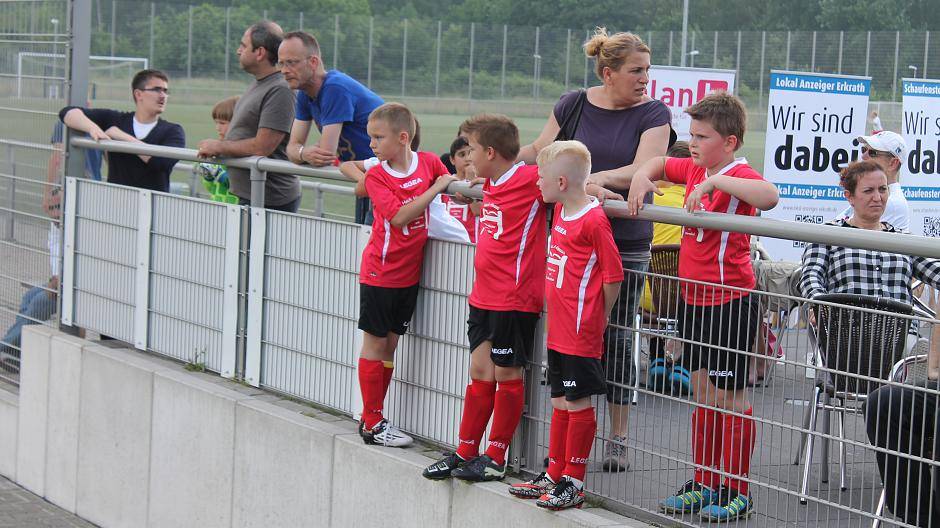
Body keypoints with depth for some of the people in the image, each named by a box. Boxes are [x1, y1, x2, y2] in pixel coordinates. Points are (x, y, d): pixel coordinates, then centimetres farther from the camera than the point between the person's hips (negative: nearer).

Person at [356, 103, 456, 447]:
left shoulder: (429, 163, -1)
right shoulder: (376, 176, -12)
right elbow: (399, 216, -24)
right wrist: (434, 189, -24)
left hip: (409, 273, 4)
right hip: (380, 273, -4)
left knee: (390, 344, 11)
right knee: (375, 344, 1)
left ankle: (372, 415, 20)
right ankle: (372, 423, 7)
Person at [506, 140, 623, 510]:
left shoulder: (594, 220, -18)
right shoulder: (560, 211, 8)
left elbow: (612, 276, -13)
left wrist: (598, 318, -4)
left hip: (581, 333, -9)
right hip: (558, 328, 9)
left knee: (578, 403, 0)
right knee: (560, 402, 16)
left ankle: (574, 483, 8)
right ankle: (554, 475, 26)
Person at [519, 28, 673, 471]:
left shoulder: (653, 114, -3)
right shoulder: (573, 106, 5)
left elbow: (643, 169, -16)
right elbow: (540, 151, 15)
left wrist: (593, 178, -28)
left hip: (626, 243, -2)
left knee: (616, 337, 2)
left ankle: (618, 437, 12)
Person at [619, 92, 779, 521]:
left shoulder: (738, 175, -17)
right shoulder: (693, 169, 8)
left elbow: (769, 196, -39)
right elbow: (659, 163, 28)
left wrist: (714, 182, -37)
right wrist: (640, 178, 7)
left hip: (730, 301, -8)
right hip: (694, 299, 9)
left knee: (729, 396, 0)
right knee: (702, 393, 15)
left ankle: (736, 491, 9)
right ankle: (704, 484, 25)